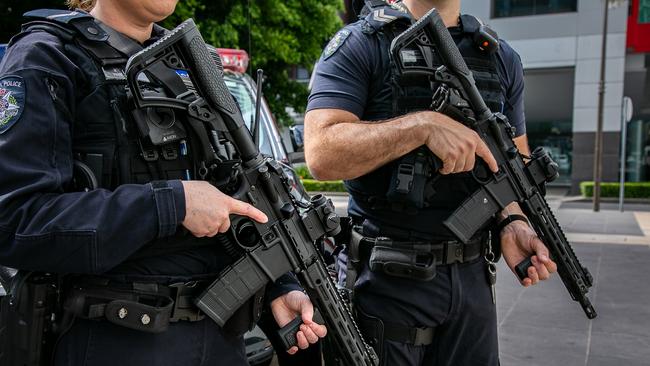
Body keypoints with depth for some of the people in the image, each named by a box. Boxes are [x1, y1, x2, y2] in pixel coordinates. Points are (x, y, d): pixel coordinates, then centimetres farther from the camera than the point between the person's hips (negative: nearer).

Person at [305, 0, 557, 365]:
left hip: (472, 277, 5)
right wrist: (423, 125, -24)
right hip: (386, 280, -4)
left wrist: (513, 222, -6)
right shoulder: (359, 43, -6)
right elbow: (321, 153, -17)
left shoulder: (502, 58, 11)